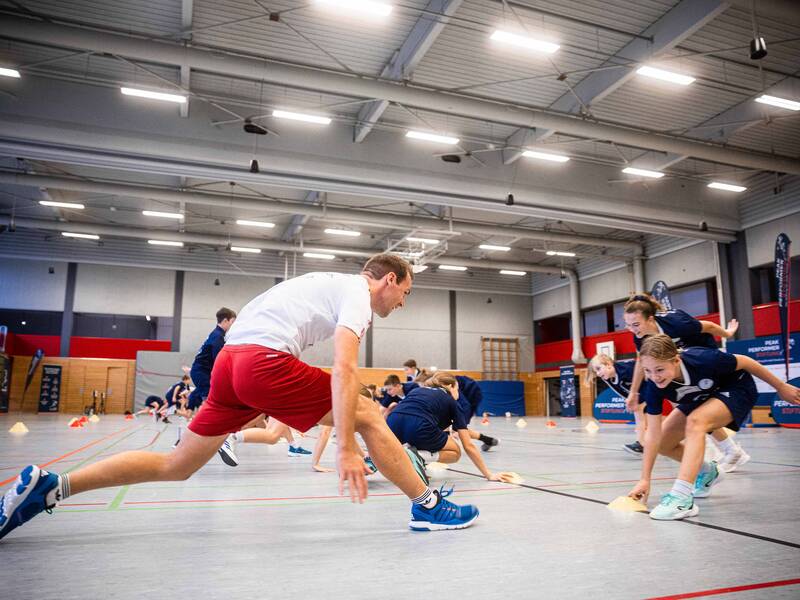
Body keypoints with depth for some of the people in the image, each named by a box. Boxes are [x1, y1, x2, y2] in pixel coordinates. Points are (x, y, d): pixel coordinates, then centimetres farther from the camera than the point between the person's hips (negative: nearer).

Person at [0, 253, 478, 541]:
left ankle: (47, 486, 14)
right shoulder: (358, 292, -2)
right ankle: (428, 506, 4)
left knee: (176, 466, 14)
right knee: (371, 418, -2)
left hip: (230, 359, 9)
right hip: (266, 361, -9)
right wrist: (346, 449, -20)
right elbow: (345, 370, -16)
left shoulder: (332, 283, 26)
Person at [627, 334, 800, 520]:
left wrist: (781, 387, -5)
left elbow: (744, 362, -18)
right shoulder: (654, 385, -27)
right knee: (663, 444, -2)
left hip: (737, 390, -5)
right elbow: (653, 433, -22)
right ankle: (708, 472, 26)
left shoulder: (703, 360, -38)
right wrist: (645, 479, -23)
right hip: (701, 399, 6)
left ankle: (683, 499, -37)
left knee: (695, 421, -34)